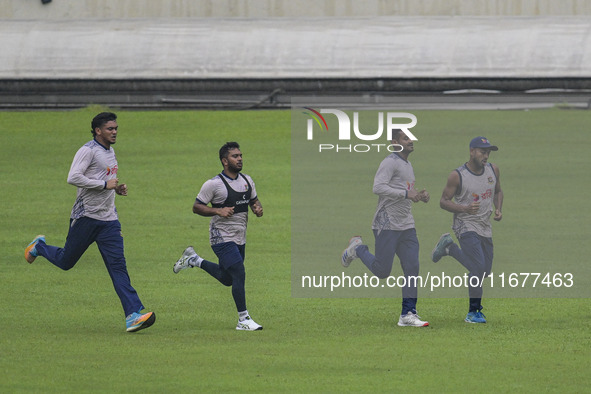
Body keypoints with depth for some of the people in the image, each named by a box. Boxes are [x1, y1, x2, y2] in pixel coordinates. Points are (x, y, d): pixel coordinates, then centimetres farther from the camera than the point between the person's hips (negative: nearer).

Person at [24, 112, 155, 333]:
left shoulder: (110, 152, 15)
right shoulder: (88, 150, -12)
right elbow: (73, 178, -24)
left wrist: (118, 189, 11)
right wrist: (105, 185, -22)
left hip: (109, 219, 6)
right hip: (86, 216, -6)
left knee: (118, 266, -7)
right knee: (66, 261, 9)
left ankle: (133, 315, -18)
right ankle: (39, 247, 42)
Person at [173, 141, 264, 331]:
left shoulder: (247, 180, 7)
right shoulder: (214, 184, -13)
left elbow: (254, 200, 21)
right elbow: (197, 207, -10)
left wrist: (258, 208, -3)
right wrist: (218, 211, -25)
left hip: (240, 239, 8)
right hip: (222, 237, -8)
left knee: (227, 279, 18)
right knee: (239, 273, -16)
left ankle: (194, 260, 39)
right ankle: (243, 320, -8)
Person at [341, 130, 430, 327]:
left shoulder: (408, 165, 18)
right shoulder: (390, 162, -12)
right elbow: (378, 187, -24)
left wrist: (419, 196, 8)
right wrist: (406, 194, -25)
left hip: (407, 225, 8)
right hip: (387, 225, -8)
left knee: (412, 268, -1)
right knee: (382, 271, -3)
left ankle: (408, 314, 2)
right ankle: (357, 248, 24)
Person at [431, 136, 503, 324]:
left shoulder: (493, 170, 4)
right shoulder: (457, 176, -13)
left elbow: (498, 191, 22)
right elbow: (444, 201, -7)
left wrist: (498, 210, 3)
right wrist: (465, 208, -24)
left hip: (485, 227, 7)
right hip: (466, 225, -7)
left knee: (485, 270, 12)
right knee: (478, 267, -19)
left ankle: (449, 247, 30)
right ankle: (474, 312, -3)